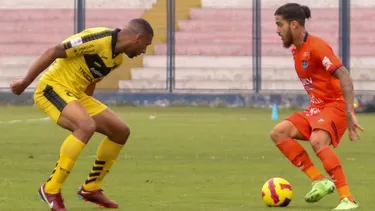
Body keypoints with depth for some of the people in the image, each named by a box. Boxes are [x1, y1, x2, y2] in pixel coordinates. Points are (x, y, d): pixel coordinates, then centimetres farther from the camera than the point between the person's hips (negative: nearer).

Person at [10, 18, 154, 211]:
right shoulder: (98, 39, -20)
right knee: (86, 126, -33)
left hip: (75, 94, 10)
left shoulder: (118, 58, 10)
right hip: (52, 88, -10)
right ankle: (51, 189, -24)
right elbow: (52, 53, -21)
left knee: (121, 131, 6)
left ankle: (91, 188, 18)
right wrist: (25, 82, -18)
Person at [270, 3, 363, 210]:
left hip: (334, 104, -9)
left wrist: (349, 114, -34)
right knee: (279, 133, -5)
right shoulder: (296, 50, 11)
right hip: (316, 107, 9)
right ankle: (320, 181, -7)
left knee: (317, 141, -33)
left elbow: (344, 76, -26)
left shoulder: (316, 46, -18)